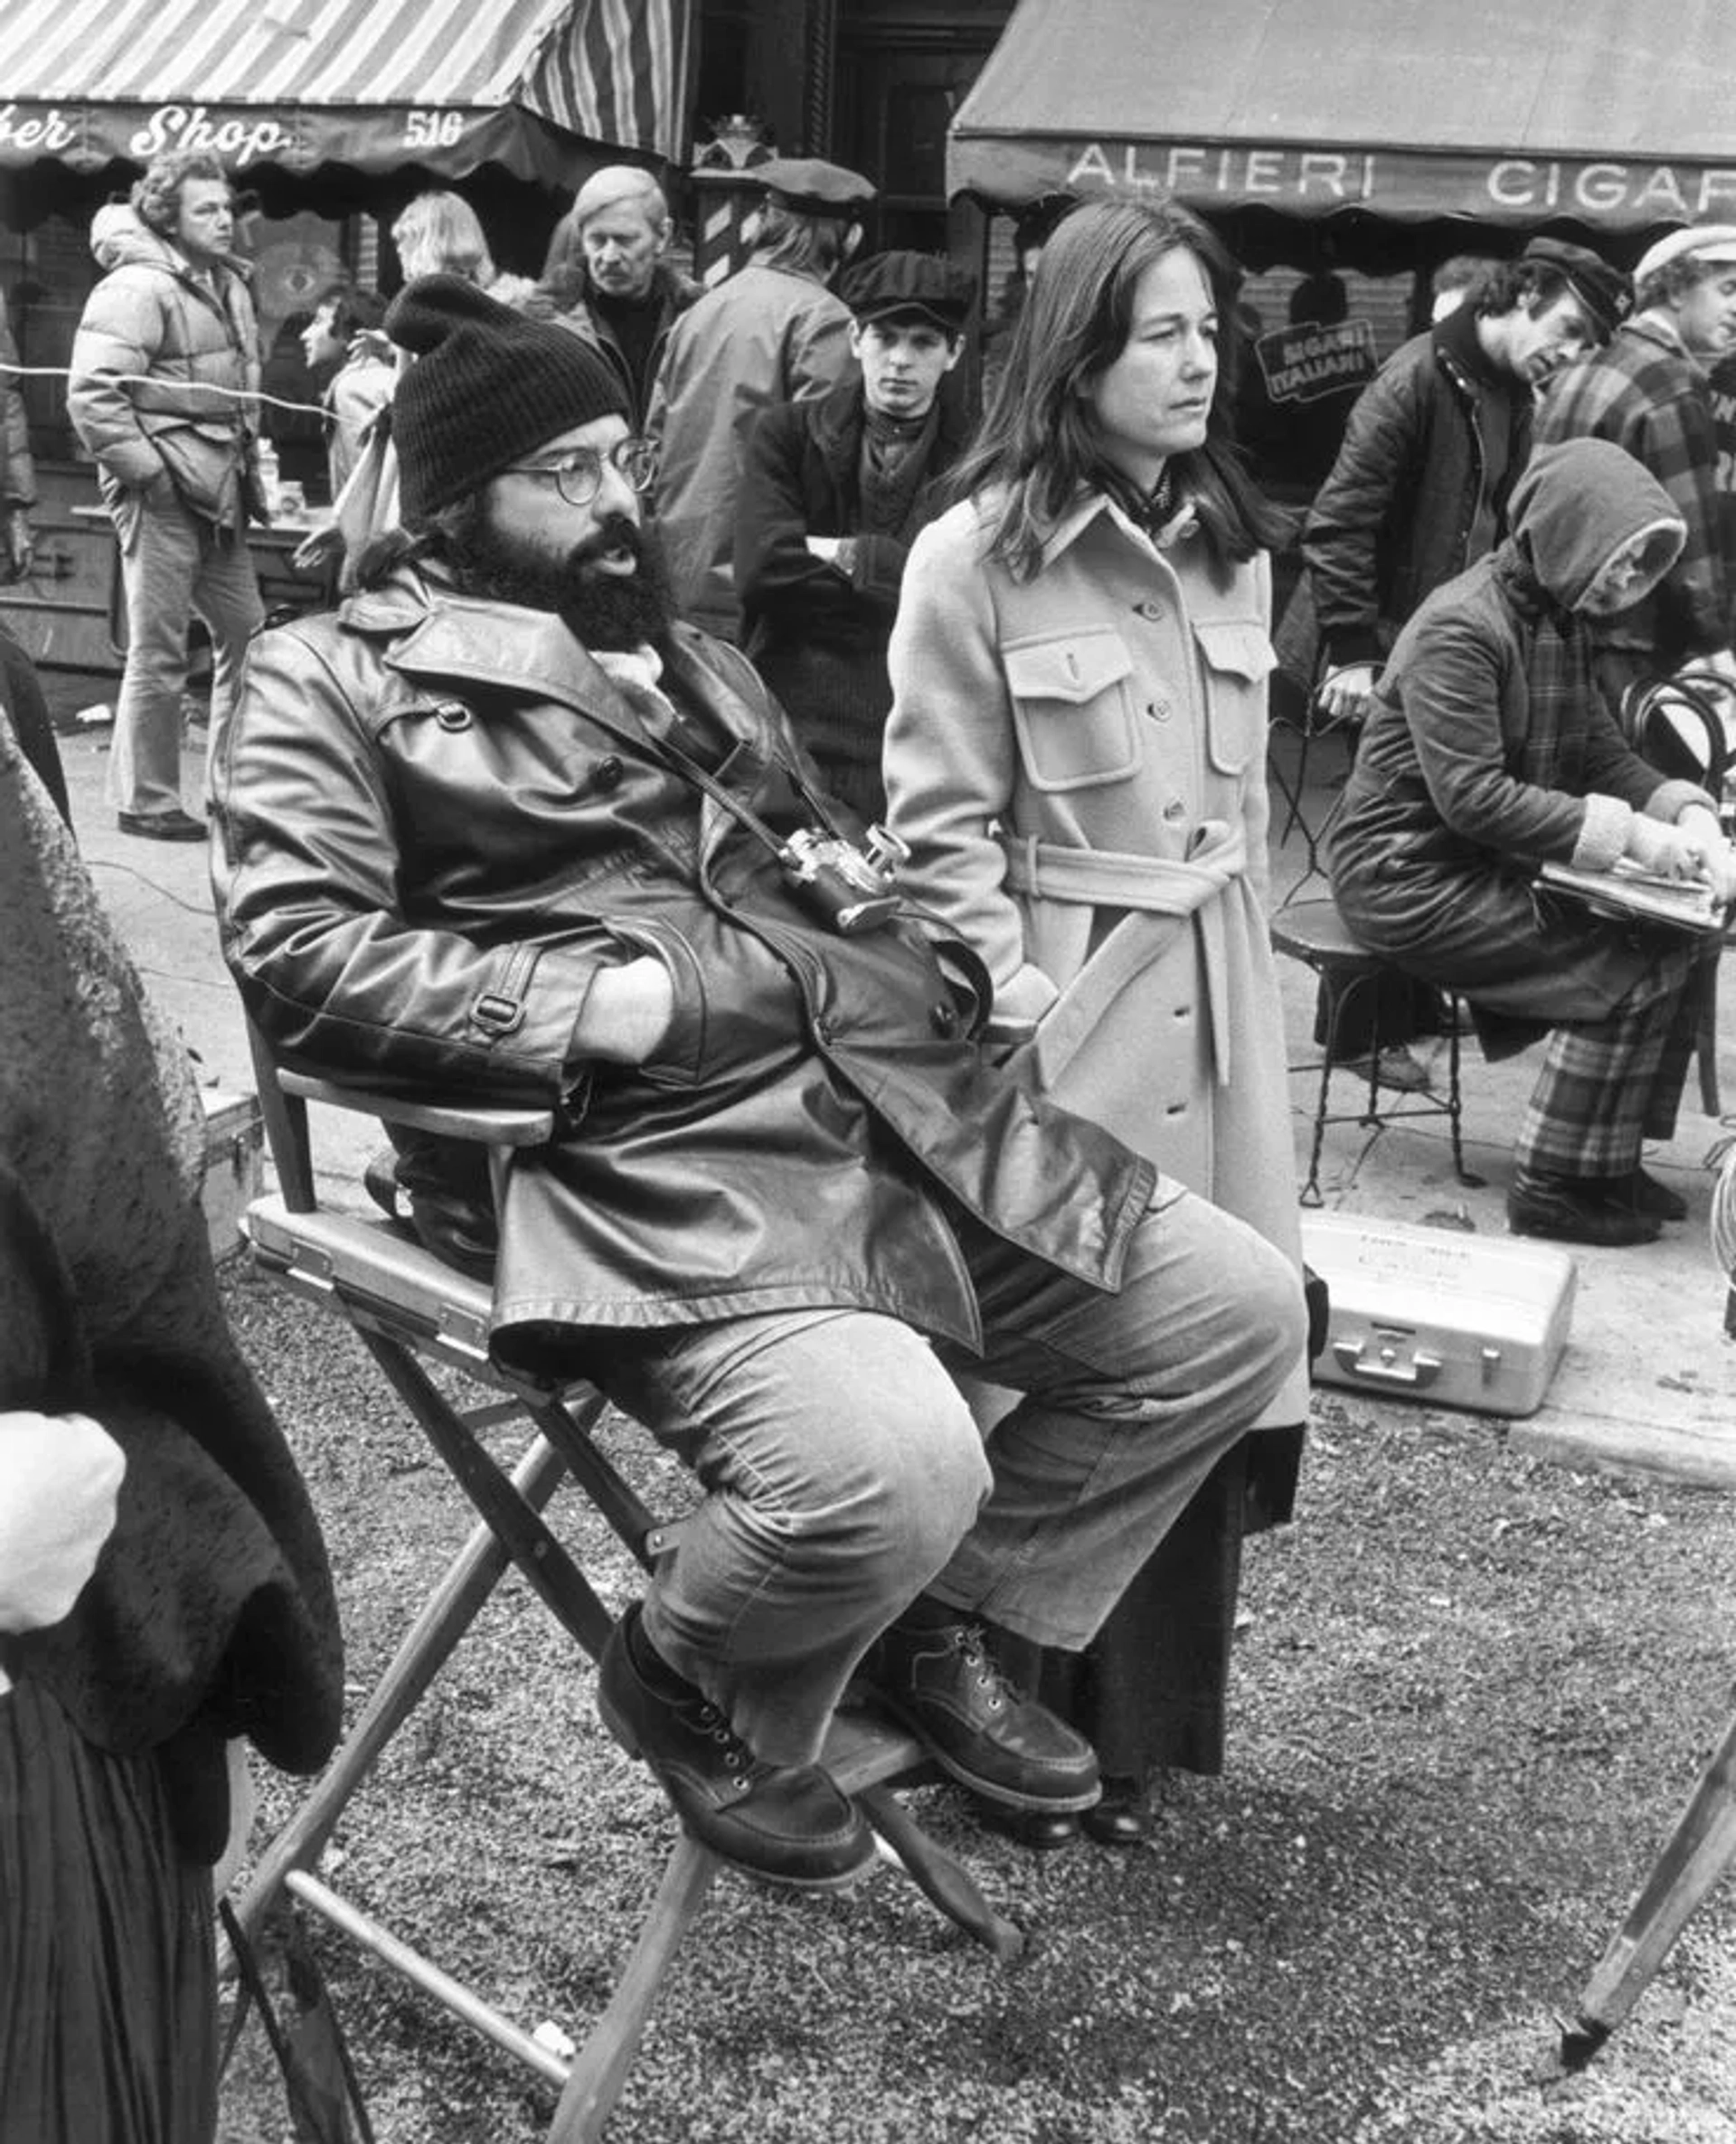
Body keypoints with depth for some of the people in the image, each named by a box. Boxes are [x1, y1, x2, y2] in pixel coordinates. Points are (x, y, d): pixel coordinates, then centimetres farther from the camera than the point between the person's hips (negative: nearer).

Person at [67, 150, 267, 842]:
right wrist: (149, 469, -17)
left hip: (218, 493, 9)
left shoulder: (227, 284, 14)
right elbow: (90, 396, -19)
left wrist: (246, 463, 16)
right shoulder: (138, 289, -13)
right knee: (158, 653, -3)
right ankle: (146, 801, 8)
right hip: (162, 496, -9)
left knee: (246, 632, 12)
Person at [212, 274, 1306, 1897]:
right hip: (648, 1158, -8)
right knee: (892, 1466, -32)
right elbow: (297, 950, -8)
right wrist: (594, 1002, -16)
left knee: (1238, 1308, 2)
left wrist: (903, 933, 12)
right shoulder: (333, 678, 6)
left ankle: (935, 1623, 19)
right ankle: (690, 1681, 5)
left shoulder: (687, 659, 27)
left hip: (901, 1100, 8)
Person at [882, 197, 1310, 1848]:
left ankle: (1152, 1736, 28)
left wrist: (1231, 960, 12)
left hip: (1216, 1002, 6)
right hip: (1060, 1005, -6)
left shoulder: (1233, 547, 12)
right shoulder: (977, 553, -7)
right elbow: (941, 830, -8)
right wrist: (1017, 1013, -15)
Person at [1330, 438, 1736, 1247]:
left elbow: (1602, 752, 12)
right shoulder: (1461, 627, -20)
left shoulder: (1561, 620, 11)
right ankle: (1554, 1188, -5)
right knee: (1634, 967, -17)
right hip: (1409, 876, -9)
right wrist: (1625, 833, -26)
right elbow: (1472, 796, -26)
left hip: (1490, 865, 9)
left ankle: (1611, 1157, 8)